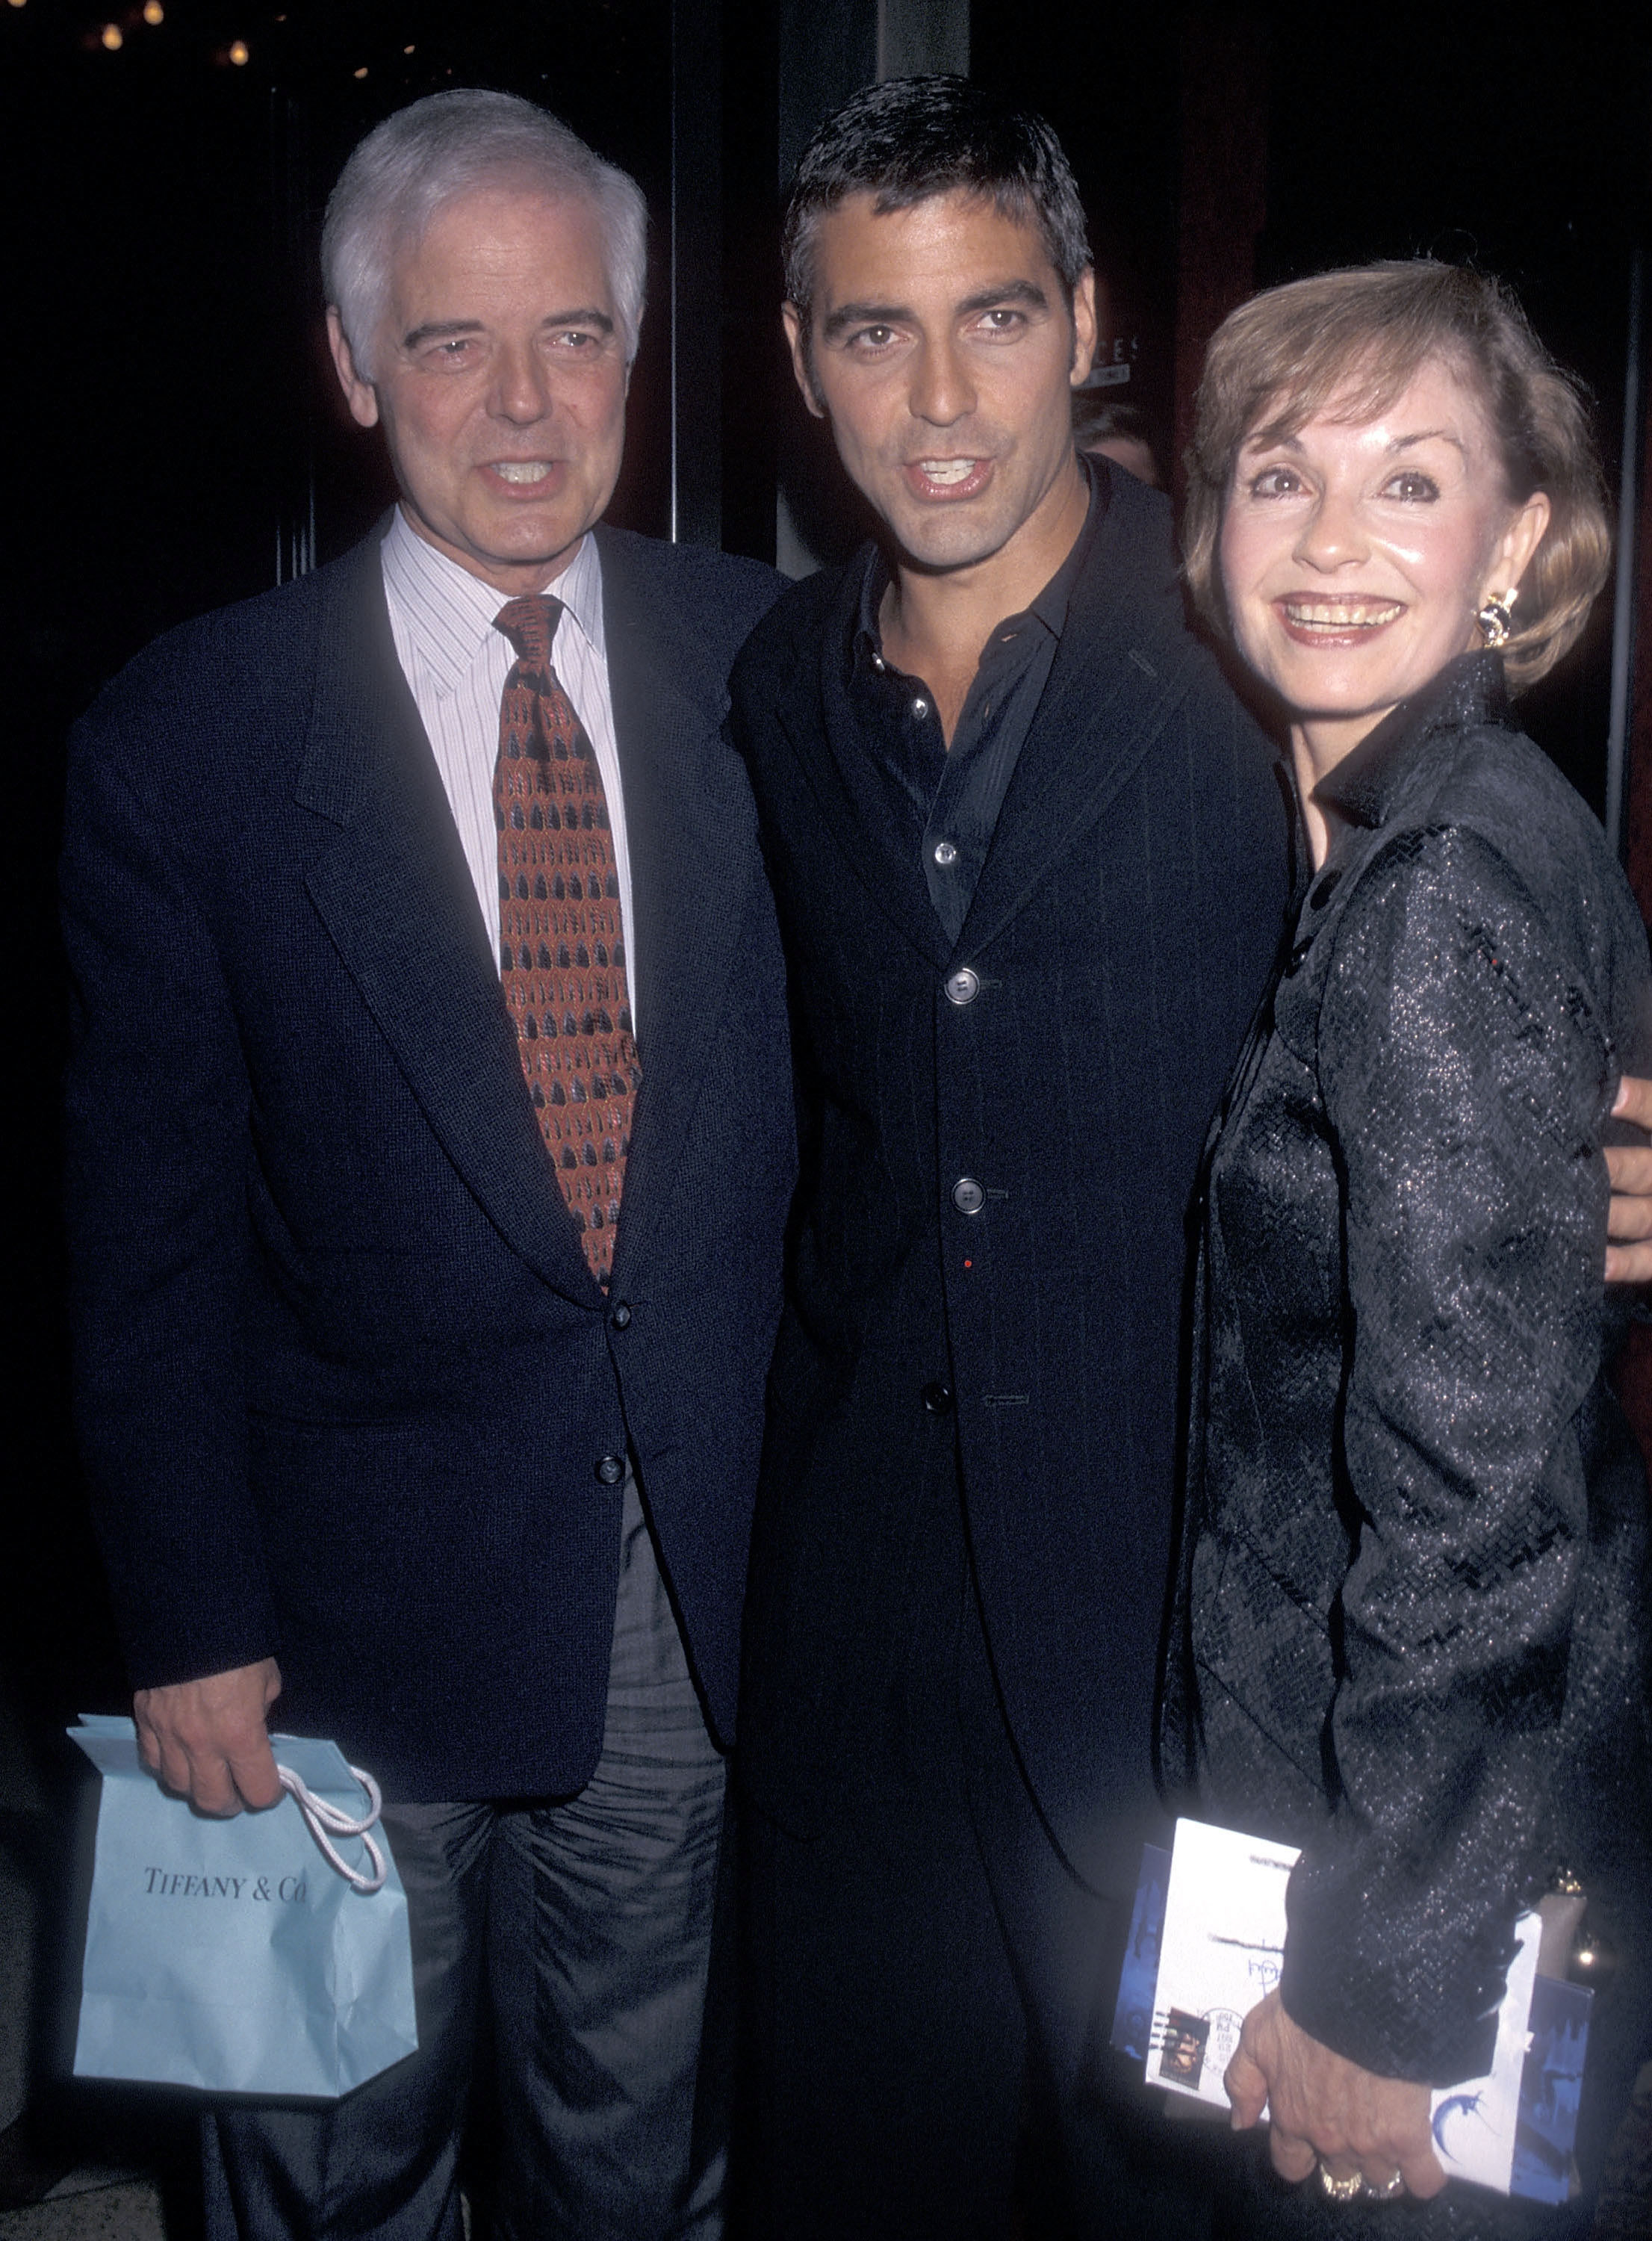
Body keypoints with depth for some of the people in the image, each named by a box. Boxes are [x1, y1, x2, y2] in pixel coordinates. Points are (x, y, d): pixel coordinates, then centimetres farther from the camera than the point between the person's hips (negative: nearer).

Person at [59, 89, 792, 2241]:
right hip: (359, 1600, -2)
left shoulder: (762, 662, -2)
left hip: (702, 1574, 2)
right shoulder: (190, 739, -8)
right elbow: (148, 1228, -5)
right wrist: (189, 1622, -6)